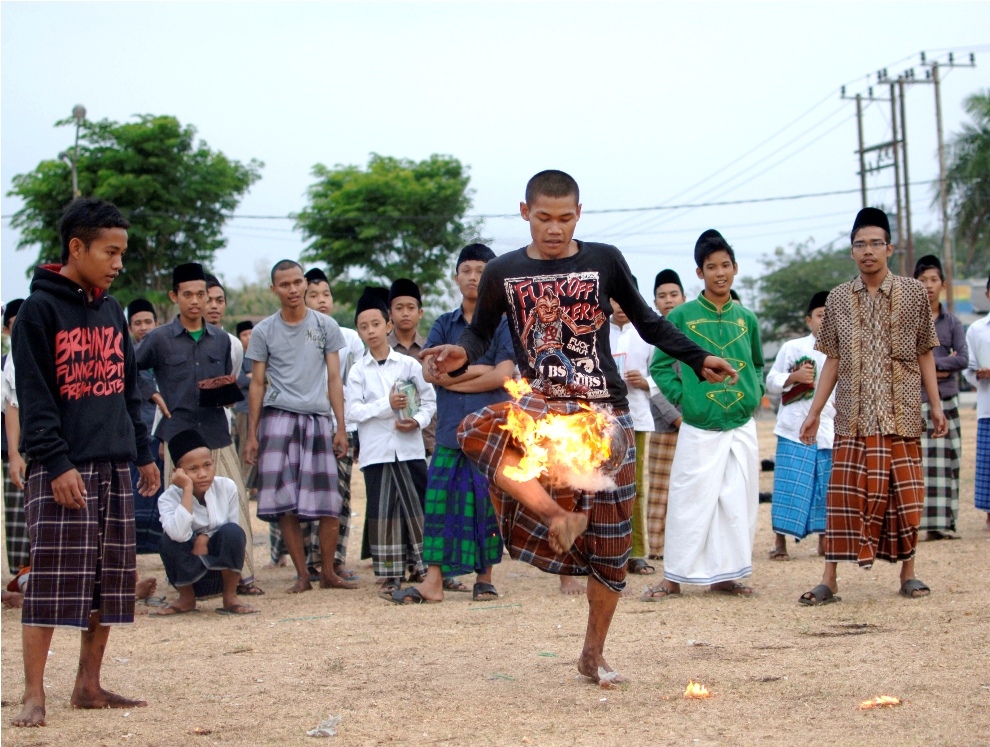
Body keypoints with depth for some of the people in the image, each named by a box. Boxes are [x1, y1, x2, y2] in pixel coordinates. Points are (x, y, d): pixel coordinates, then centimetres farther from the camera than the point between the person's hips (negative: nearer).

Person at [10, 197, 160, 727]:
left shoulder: (112, 311, 15)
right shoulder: (40, 309, -7)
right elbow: (34, 395, -12)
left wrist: (142, 454, 17)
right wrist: (56, 463, -19)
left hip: (113, 468, 7)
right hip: (62, 469, -7)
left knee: (110, 581, 7)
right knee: (52, 582, -9)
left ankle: (89, 686, 16)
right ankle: (34, 696, -6)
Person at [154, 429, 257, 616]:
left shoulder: (227, 488, -10)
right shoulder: (168, 498, -16)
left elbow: (234, 537, -3)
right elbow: (180, 534, -37)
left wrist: (206, 538, -21)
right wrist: (187, 490, -33)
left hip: (221, 573, 1)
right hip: (189, 575, -1)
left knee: (233, 532, -27)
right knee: (170, 539, -28)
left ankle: (230, 598, -9)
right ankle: (186, 598, -3)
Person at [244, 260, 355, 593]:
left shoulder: (325, 326, 9)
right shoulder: (264, 331, 8)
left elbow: (334, 380, 9)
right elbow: (257, 385, 9)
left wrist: (341, 428, 3)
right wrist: (252, 435, 4)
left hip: (318, 419, 1)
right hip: (278, 419, -1)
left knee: (329, 504, -4)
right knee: (285, 503, -5)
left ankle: (328, 572, 10)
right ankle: (302, 575, 2)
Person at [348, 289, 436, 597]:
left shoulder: (409, 364, 6)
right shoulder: (358, 371, 5)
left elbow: (429, 399, 6)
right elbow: (352, 410, -3)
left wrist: (418, 420, -12)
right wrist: (387, 405, -13)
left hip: (410, 448, 0)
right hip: (376, 451, 0)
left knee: (419, 507, 3)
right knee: (382, 510, -1)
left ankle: (423, 565, 14)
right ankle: (389, 575, 5)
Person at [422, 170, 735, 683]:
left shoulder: (604, 261, 3)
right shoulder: (503, 273, 4)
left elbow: (648, 322, 12)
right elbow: (480, 334, 11)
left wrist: (698, 359, 3)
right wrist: (460, 355, -12)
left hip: (604, 412, 0)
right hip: (540, 408, 0)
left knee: (610, 543, 1)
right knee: (476, 432, -34)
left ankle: (594, 654, 17)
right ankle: (556, 515, -24)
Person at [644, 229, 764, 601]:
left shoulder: (747, 319, 8)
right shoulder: (682, 316, -3)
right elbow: (659, 366, 2)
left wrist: (755, 394, 6)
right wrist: (683, 397, -8)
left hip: (742, 428, 4)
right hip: (699, 429, -4)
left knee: (738, 504, 6)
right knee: (690, 503, -3)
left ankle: (724, 574, 15)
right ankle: (674, 577, 6)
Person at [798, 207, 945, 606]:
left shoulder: (913, 293, 3)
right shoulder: (838, 299, 7)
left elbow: (925, 354, 7)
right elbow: (833, 361, 9)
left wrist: (936, 405, 1)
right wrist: (814, 412, 5)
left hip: (902, 416, 0)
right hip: (853, 417, 0)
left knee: (905, 493, 2)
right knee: (845, 493, -4)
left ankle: (908, 572, 15)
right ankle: (829, 579, -3)